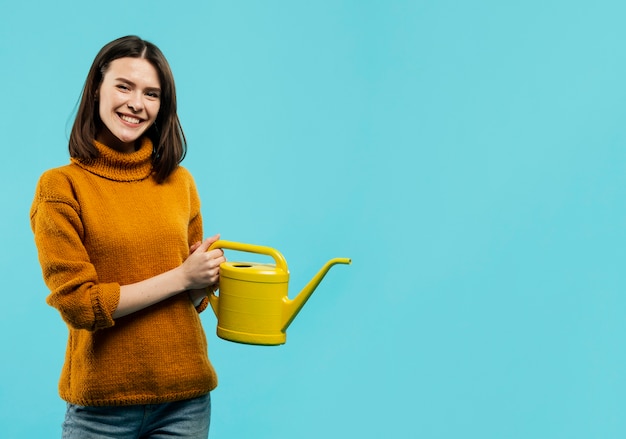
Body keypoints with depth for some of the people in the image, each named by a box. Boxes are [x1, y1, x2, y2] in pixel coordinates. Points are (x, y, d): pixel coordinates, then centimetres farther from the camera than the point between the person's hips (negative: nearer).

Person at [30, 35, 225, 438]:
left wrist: (206, 281, -8)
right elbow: (78, 304, -12)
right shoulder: (61, 186, -7)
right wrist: (180, 277, -12)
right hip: (102, 404, -3)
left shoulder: (179, 182, 5)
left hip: (186, 396, 4)